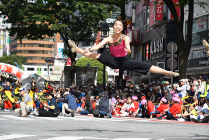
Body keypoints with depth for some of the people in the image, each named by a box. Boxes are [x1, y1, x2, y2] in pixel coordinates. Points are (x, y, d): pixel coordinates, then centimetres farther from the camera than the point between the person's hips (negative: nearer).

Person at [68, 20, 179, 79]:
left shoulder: (125, 38, -12)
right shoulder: (108, 39, -9)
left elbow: (127, 44, -35)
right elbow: (98, 46, -21)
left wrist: (128, 48, -59)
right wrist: (89, 49, -41)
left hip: (125, 61, -1)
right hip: (113, 61, 1)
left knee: (148, 67, -13)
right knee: (96, 55, -17)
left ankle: (168, 73, -15)